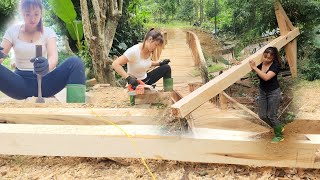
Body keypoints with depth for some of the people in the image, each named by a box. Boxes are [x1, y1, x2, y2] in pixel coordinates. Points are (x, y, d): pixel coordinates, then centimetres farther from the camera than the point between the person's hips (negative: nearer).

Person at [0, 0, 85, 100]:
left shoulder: (48, 32, 2)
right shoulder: (12, 32, 6)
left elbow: (54, 56, -16)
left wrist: (47, 66, -42)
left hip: (43, 80, 0)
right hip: (21, 81, 0)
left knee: (75, 62, -26)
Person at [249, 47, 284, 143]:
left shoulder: (275, 65, -22)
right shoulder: (259, 63, -9)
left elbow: (266, 77, -35)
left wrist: (254, 67, -37)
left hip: (274, 92, -5)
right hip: (263, 92, 6)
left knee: (271, 115, -1)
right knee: (262, 115, 8)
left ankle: (279, 135, 21)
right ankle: (279, 127, 33)